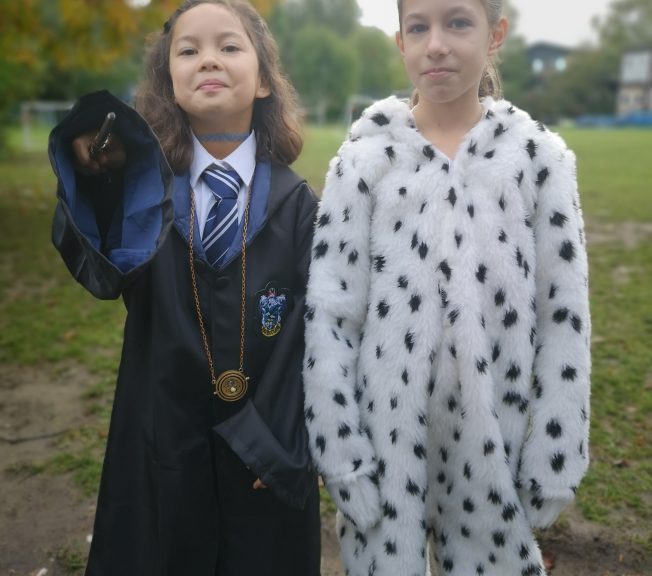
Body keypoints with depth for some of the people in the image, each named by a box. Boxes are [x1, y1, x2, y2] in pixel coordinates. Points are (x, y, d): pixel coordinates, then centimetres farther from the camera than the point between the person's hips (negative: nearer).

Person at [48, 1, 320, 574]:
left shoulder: (295, 201, -6)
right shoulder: (142, 188, -2)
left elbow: (313, 333, -7)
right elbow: (106, 277, -18)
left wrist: (286, 444, -10)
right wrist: (94, 180, -32)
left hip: (268, 451, 0)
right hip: (161, 448, 1)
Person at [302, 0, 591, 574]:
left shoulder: (540, 156, -2)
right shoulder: (365, 158, -5)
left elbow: (565, 319, -1)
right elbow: (326, 316, -6)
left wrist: (552, 466, -2)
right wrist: (342, 457, -7)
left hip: (496, 443, 1)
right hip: (388, 439, 0)